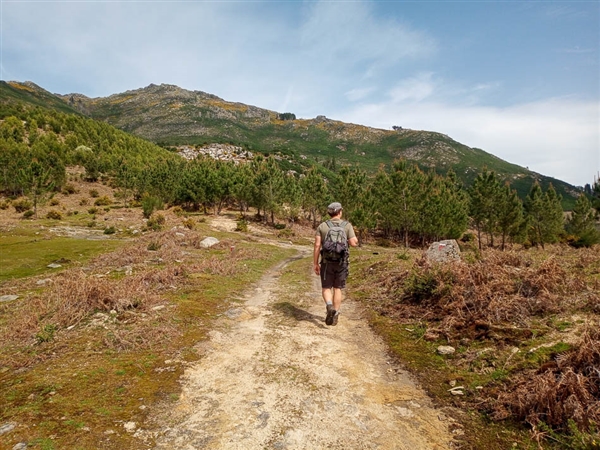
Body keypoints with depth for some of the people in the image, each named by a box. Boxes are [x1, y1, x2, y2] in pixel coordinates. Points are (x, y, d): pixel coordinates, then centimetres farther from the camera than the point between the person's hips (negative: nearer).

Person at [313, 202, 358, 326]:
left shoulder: (322, 226, -1)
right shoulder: (347, 225, -3)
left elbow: (317, 245, -7)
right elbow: (354, 243, -10)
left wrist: (315, 264, 0)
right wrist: (356, 238, 15)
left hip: (327, 262, 0)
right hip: (342, 262, 1)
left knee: (326, 288, 11)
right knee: (337, 289, 13)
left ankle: (329, 307, -18)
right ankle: (335, 316, 14)